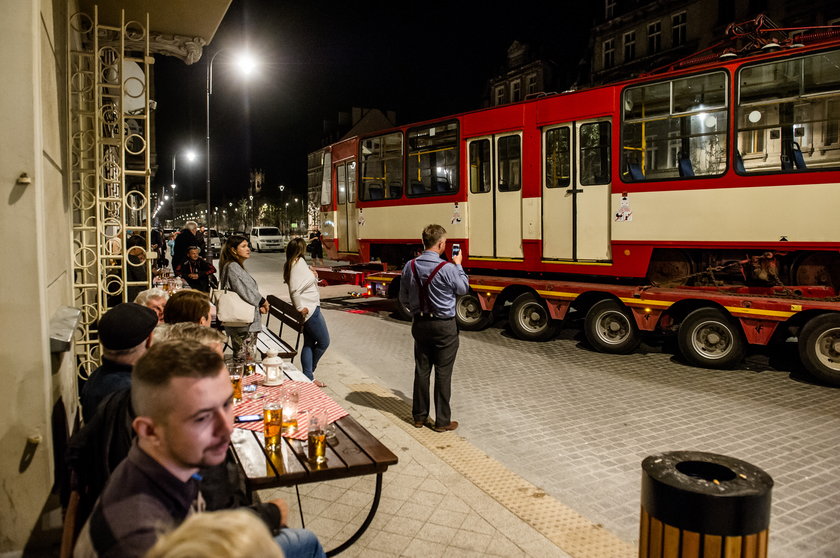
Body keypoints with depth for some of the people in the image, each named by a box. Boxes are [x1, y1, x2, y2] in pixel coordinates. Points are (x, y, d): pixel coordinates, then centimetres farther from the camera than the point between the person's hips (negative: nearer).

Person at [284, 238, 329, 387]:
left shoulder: (291, 264, 11)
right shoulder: (299, 262, -19)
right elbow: (294, 289, -28)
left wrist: (314, 275, 3)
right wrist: (300, 308, -21)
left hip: (308, 309, 10)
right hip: (310, 309, -10)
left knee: (309, 343, 14)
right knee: (324, 342, 2)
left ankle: (308, 376, 20)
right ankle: (310, 371, 16)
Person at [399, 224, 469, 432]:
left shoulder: (410, 266, -3)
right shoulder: (448, 268, -18)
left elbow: (404, 298, 5)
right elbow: (463, 288, 1)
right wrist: (458, 265, 13)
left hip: (420, 324, 5)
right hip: (444, 326, -5)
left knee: (421, 370, 14)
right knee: (443, 374, 5)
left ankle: (419, 416, 26)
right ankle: (442, 421, 14)